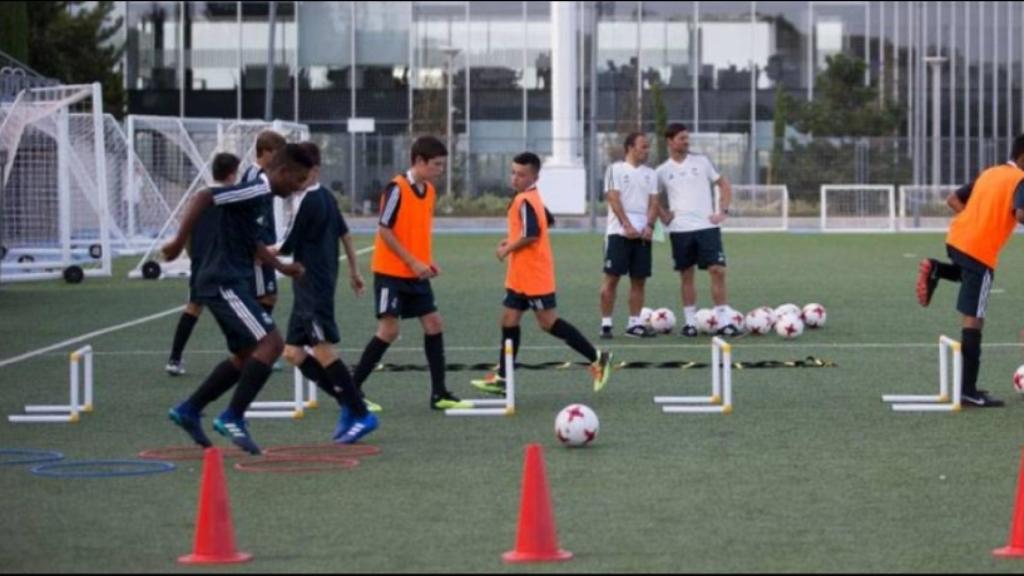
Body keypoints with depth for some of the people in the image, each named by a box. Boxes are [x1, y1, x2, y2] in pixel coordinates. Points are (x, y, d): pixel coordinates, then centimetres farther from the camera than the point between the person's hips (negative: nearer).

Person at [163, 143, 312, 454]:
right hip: (224, 283, -10)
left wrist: (281, 267, 22)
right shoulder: (253, 192, -16)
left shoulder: (260, 197, 15)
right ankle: (232, 418, -12)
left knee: (246, 355, 16)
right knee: (271, 342, -16)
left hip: (234, 283, 10)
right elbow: (203, 198, -26)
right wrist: (180, 242, -26)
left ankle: (189, 411, 23)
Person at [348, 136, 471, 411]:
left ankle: (439, 393, 8)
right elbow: (384, 230, -17)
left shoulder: (429, 191, 9)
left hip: (416, 275, 8)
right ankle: (352, 389, 1)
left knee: (433, 324, 3)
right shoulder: (397, 188, -15)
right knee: (389, 330, -9)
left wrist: (427, 262, 4)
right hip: (391, 273, -8)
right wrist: (413, 262, -18)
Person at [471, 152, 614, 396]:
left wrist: (507, 249, -14)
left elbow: (531, 234, -28)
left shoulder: (525, 201, -18)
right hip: (520, 277, 10)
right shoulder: (532, 198, 12)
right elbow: (544, 222, 26)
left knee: (548, 322, -7)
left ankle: (597, 358, 0)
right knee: (509, 321, 9)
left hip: (534, 276, -10)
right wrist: (511, 241, 19)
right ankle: (502, 378, 13)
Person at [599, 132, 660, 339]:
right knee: (612, 277, -5)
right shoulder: (616, 169, 0)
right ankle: (605, 324, -2)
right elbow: (613, 199, -8)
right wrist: (627, 226, -17)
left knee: (639, 280, 4)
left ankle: (634, 324, 10)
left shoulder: (650, 174, 14)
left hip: (642, 234, 5)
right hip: (619, 232, -5)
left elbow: (653, 202, 9)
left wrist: (649, 225, -8)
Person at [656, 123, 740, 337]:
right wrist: (664, 216, 2)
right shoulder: (663, 171, 7)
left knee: (718, 271, -9)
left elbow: (724, 185, 10)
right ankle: (690, 322, 13)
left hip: (707, 226, -1)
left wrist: (723, 211, -1)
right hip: (680, 229, 1)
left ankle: (723, 321, -8)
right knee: (686, 275, 5)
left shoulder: (702, 162, 6)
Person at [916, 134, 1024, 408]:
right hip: (980, 251, -8)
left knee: (972, 276, 40)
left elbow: (953, 200, 22)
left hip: (957, 239, 8)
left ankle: (936, 270, 12)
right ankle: (968, 390, -7)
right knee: (973, 320, -6)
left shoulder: (990, 173, 17)